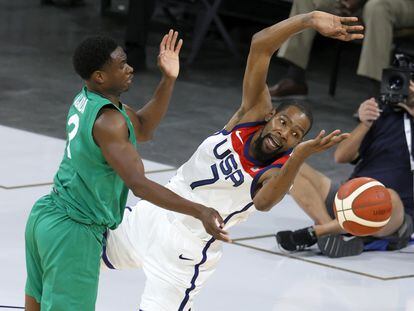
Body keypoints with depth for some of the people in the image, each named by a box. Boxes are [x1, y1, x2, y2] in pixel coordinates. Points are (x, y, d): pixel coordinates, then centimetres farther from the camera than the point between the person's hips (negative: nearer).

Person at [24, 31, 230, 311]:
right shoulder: (108, 120, -24)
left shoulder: (85, 100, 5)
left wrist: (168, 81, 3)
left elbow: (142, 129, 14)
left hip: (46, 214, 10)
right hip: (73, 232, -10)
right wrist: (199, 212, -34)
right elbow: (138, 183, -30)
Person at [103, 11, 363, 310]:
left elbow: (264, 201, -48)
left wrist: (301, 155, -60)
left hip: (185, 250, -5)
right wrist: (310, 19, -37)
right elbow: (260, 45, -23)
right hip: (153, 215, 5)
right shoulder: (254, 113, -13)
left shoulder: (279, 171, -23)